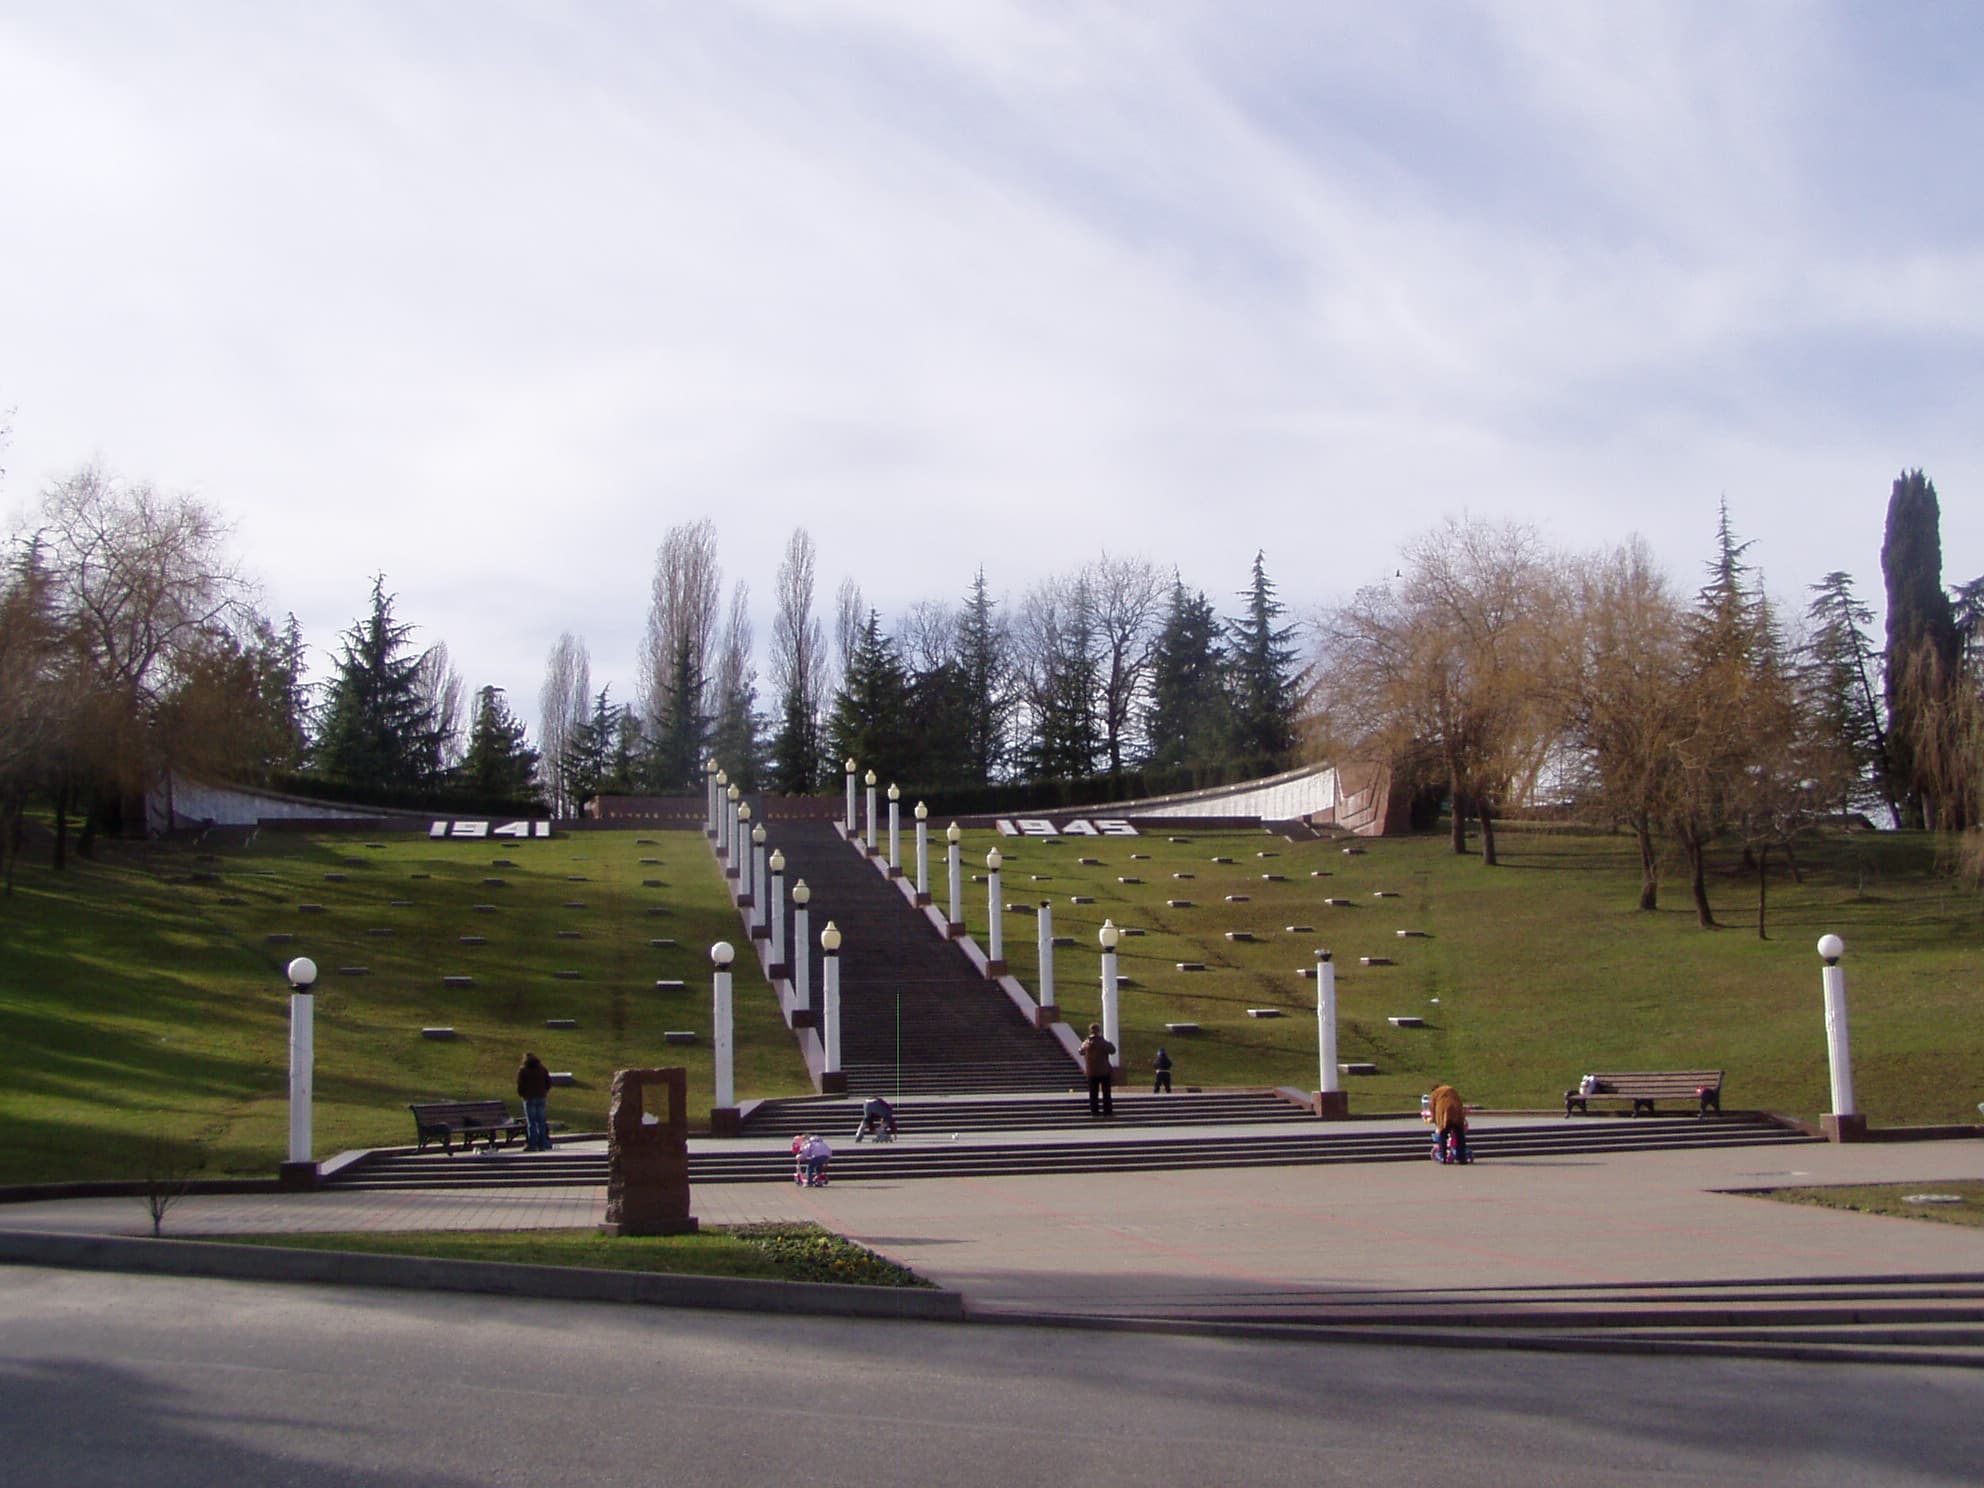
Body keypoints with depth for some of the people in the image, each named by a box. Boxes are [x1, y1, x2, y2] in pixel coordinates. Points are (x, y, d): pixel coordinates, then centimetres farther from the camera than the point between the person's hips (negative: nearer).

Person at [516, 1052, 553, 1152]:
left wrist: (521, 1093, 10)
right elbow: (548, 1082, 9)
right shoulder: (542, 1068, 9)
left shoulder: (522, 1070, -3)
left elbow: (520, 1084, -6)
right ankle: (542, 1144, 6)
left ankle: (532, 1144, -4)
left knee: (531, 1122, -1)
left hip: (529, 1098, -4)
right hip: (541, 1098, 4)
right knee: (541, 1121, 7)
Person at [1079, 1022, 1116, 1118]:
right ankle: (1107, 1111, 4)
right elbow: (1112, 1050, -14)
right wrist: (1110, 1044, 5)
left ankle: (1094, 1110, 8)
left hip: (1091, 1071, 4)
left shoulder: (1086, 1043, 0)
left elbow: (1080, 1052, 15)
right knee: (1105, 1091, 4)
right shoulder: (1102, 1042, -15)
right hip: (1103, 1071, -4)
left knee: (1093, 1092, 9)